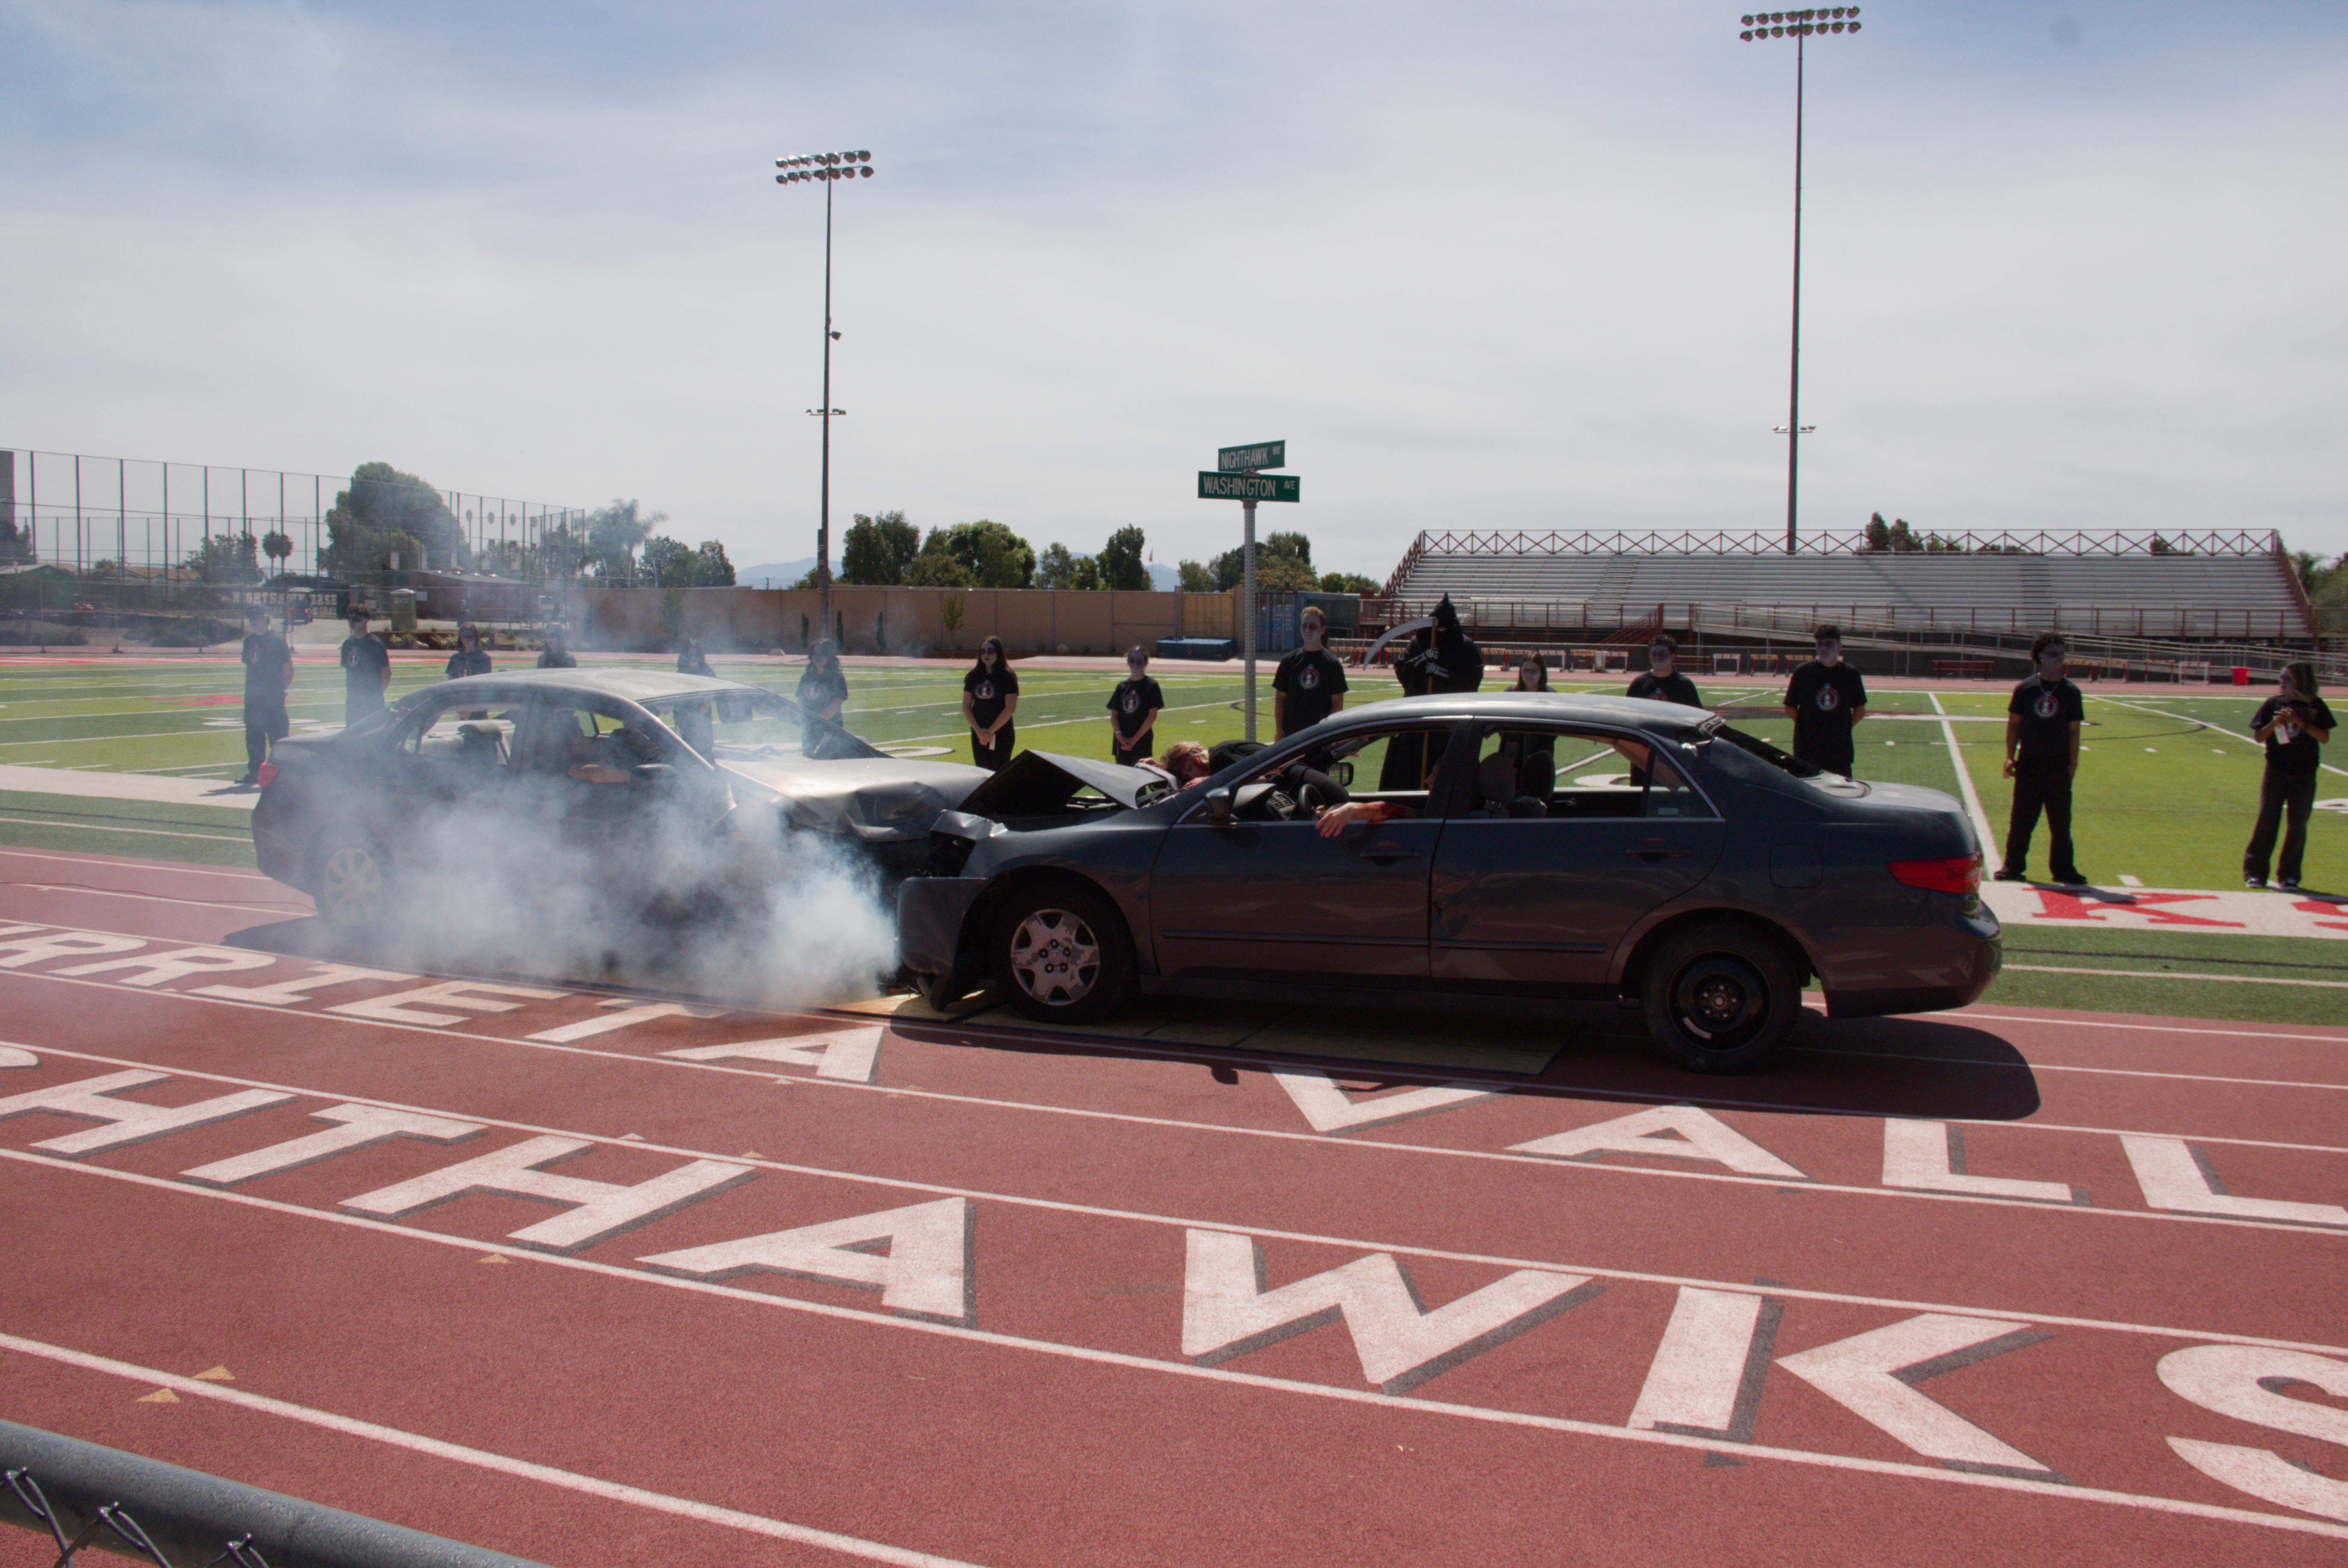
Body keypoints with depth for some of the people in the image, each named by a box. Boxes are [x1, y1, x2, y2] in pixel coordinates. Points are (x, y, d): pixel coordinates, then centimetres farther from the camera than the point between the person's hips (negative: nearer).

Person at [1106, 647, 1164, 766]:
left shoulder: (1151, 686, -2)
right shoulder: (1122, 686, 11)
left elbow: (1152, 716, -7)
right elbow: (1114, 715, 9)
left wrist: (1135, 739, -10)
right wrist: (1120, 736, -8)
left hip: (1142, 743, -4)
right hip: (1121, 743, 4)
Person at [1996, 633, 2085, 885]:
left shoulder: (2071, 692, 3)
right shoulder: (2025, 689, 3)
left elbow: (2074, 730, 4)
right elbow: (2014, 724, 7)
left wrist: (2073, 764, -2)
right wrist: (2010, 757, 1)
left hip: (2059, 768, 0)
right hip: (2028, 765, 0)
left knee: (2061, 821, 5)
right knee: (2021, 819, 5)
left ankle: (2063, 868, 14)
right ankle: (2013, 866, 13)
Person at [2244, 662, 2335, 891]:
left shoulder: (2315, 706, 2)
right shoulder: (2272, 704, 4)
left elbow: (2324, 737, -4)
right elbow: (2258, 737, 4)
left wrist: (2300, 722, -16)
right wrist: (2274, 723, -14)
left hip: (2304, 775, 0)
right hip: (2276, 771, 0)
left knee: (2298, 825, 2)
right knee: (2267, 821, 0)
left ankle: (2289, 875, 9)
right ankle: (2254, 872, 5)